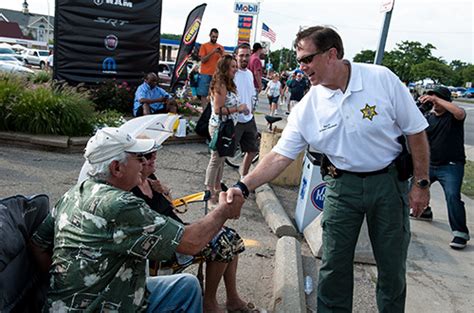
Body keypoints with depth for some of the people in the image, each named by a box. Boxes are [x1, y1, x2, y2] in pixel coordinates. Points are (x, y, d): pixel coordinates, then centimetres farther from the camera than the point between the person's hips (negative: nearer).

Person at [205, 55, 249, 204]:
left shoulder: (227, 85, 11)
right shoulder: (220, 86, -19)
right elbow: (218, 110, -24)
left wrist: (239, 108, 5)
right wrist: (237, 109, -21)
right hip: (219, 126, -10)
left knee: (221, 158, 17)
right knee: (216, 159, -2)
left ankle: (217, 187, 29)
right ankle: (210, 192, 8)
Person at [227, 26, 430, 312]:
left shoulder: (382, 79, -15)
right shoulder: (308, 106, -9)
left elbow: (416, 132, -7)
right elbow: (281, 156, -7)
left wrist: (422, 184, -5)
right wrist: (244, 187, -18)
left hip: (389, 181, -1)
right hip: (342, 184, 1)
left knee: (393, 265, 10)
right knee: (334, 266, 6)